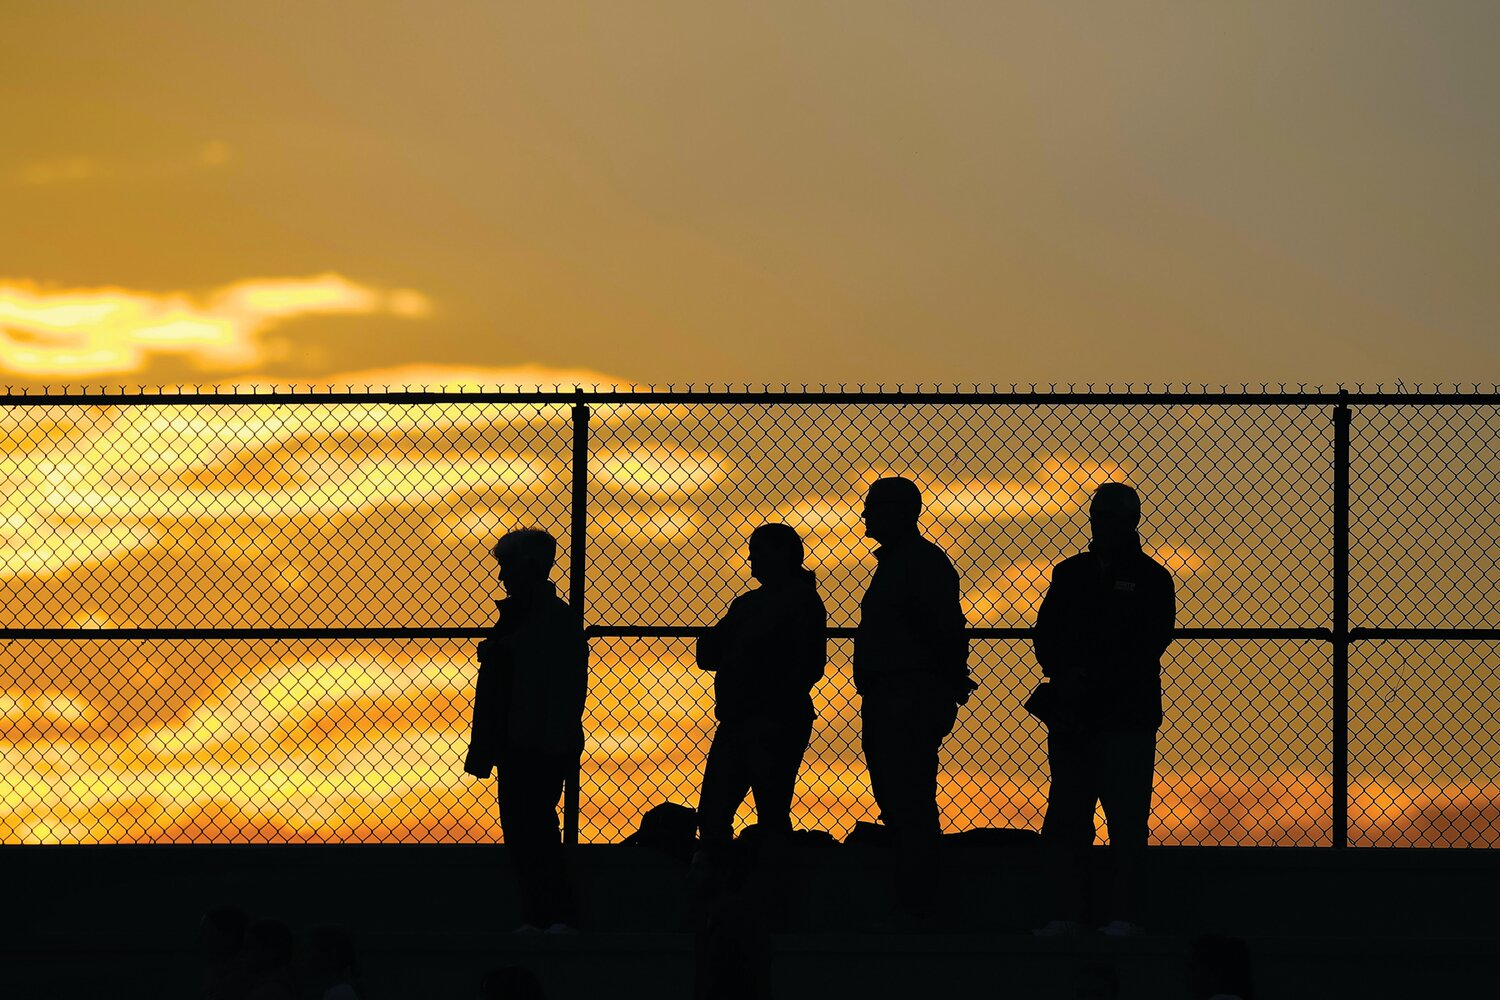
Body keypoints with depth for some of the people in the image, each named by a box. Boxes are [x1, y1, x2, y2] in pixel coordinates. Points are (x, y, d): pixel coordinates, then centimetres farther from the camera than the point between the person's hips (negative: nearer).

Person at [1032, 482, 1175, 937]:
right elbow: (1045, 635, 10)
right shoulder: (1070, 574, 16)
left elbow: (1148, 644, -6)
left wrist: (1089, 678, -14)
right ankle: (1069, 912, 5)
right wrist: (1064, 674, -10)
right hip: (1071, 715, 4)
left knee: (1126, 821, -5)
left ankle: (1124, 914, -3)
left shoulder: (1151, 579, 4)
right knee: (1065, 818, 2)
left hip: (1127, 715, -4)